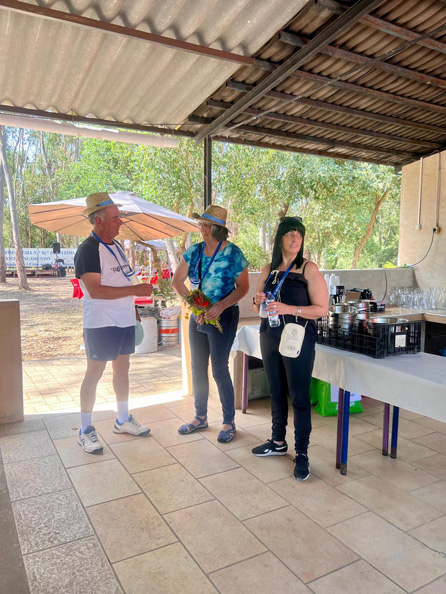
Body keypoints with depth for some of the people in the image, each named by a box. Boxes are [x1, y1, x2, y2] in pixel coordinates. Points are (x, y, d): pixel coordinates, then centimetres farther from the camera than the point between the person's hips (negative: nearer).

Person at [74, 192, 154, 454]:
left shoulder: (116, 246, 12)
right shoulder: (88, 250, -16)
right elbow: (95, 290, -25)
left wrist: (133, 308, 16)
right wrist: (135, 289, -25)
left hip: (125, 321, 8)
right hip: (101, 324, -8)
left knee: (122, 369, 15)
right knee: (95, 373, 1)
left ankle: (123, 420, 30)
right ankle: (86, 430, 15)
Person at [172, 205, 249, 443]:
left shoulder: (233, 253, -11)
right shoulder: (194, 251, 2)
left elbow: (243, 287, -8)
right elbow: (176, 280, 2)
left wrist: (221, 306, -21)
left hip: (223, 316, -5)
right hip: (197, 316, 5)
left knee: (219, 370, -1)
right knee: (198, 367, 13)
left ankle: (229, 422, 17)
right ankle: (200, 417, 30)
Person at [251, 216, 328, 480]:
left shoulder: (309, 269, -8)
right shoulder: (269, 270, 8)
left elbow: (322, 309, -13)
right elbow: (258, 308, 17)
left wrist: (288, 309, -23)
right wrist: (258, 302, -6)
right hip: (270, 337, 6)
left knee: (299, 396, -1)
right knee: (276, 392, 15)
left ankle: (302, 453, 12)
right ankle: (278, 442, 32)